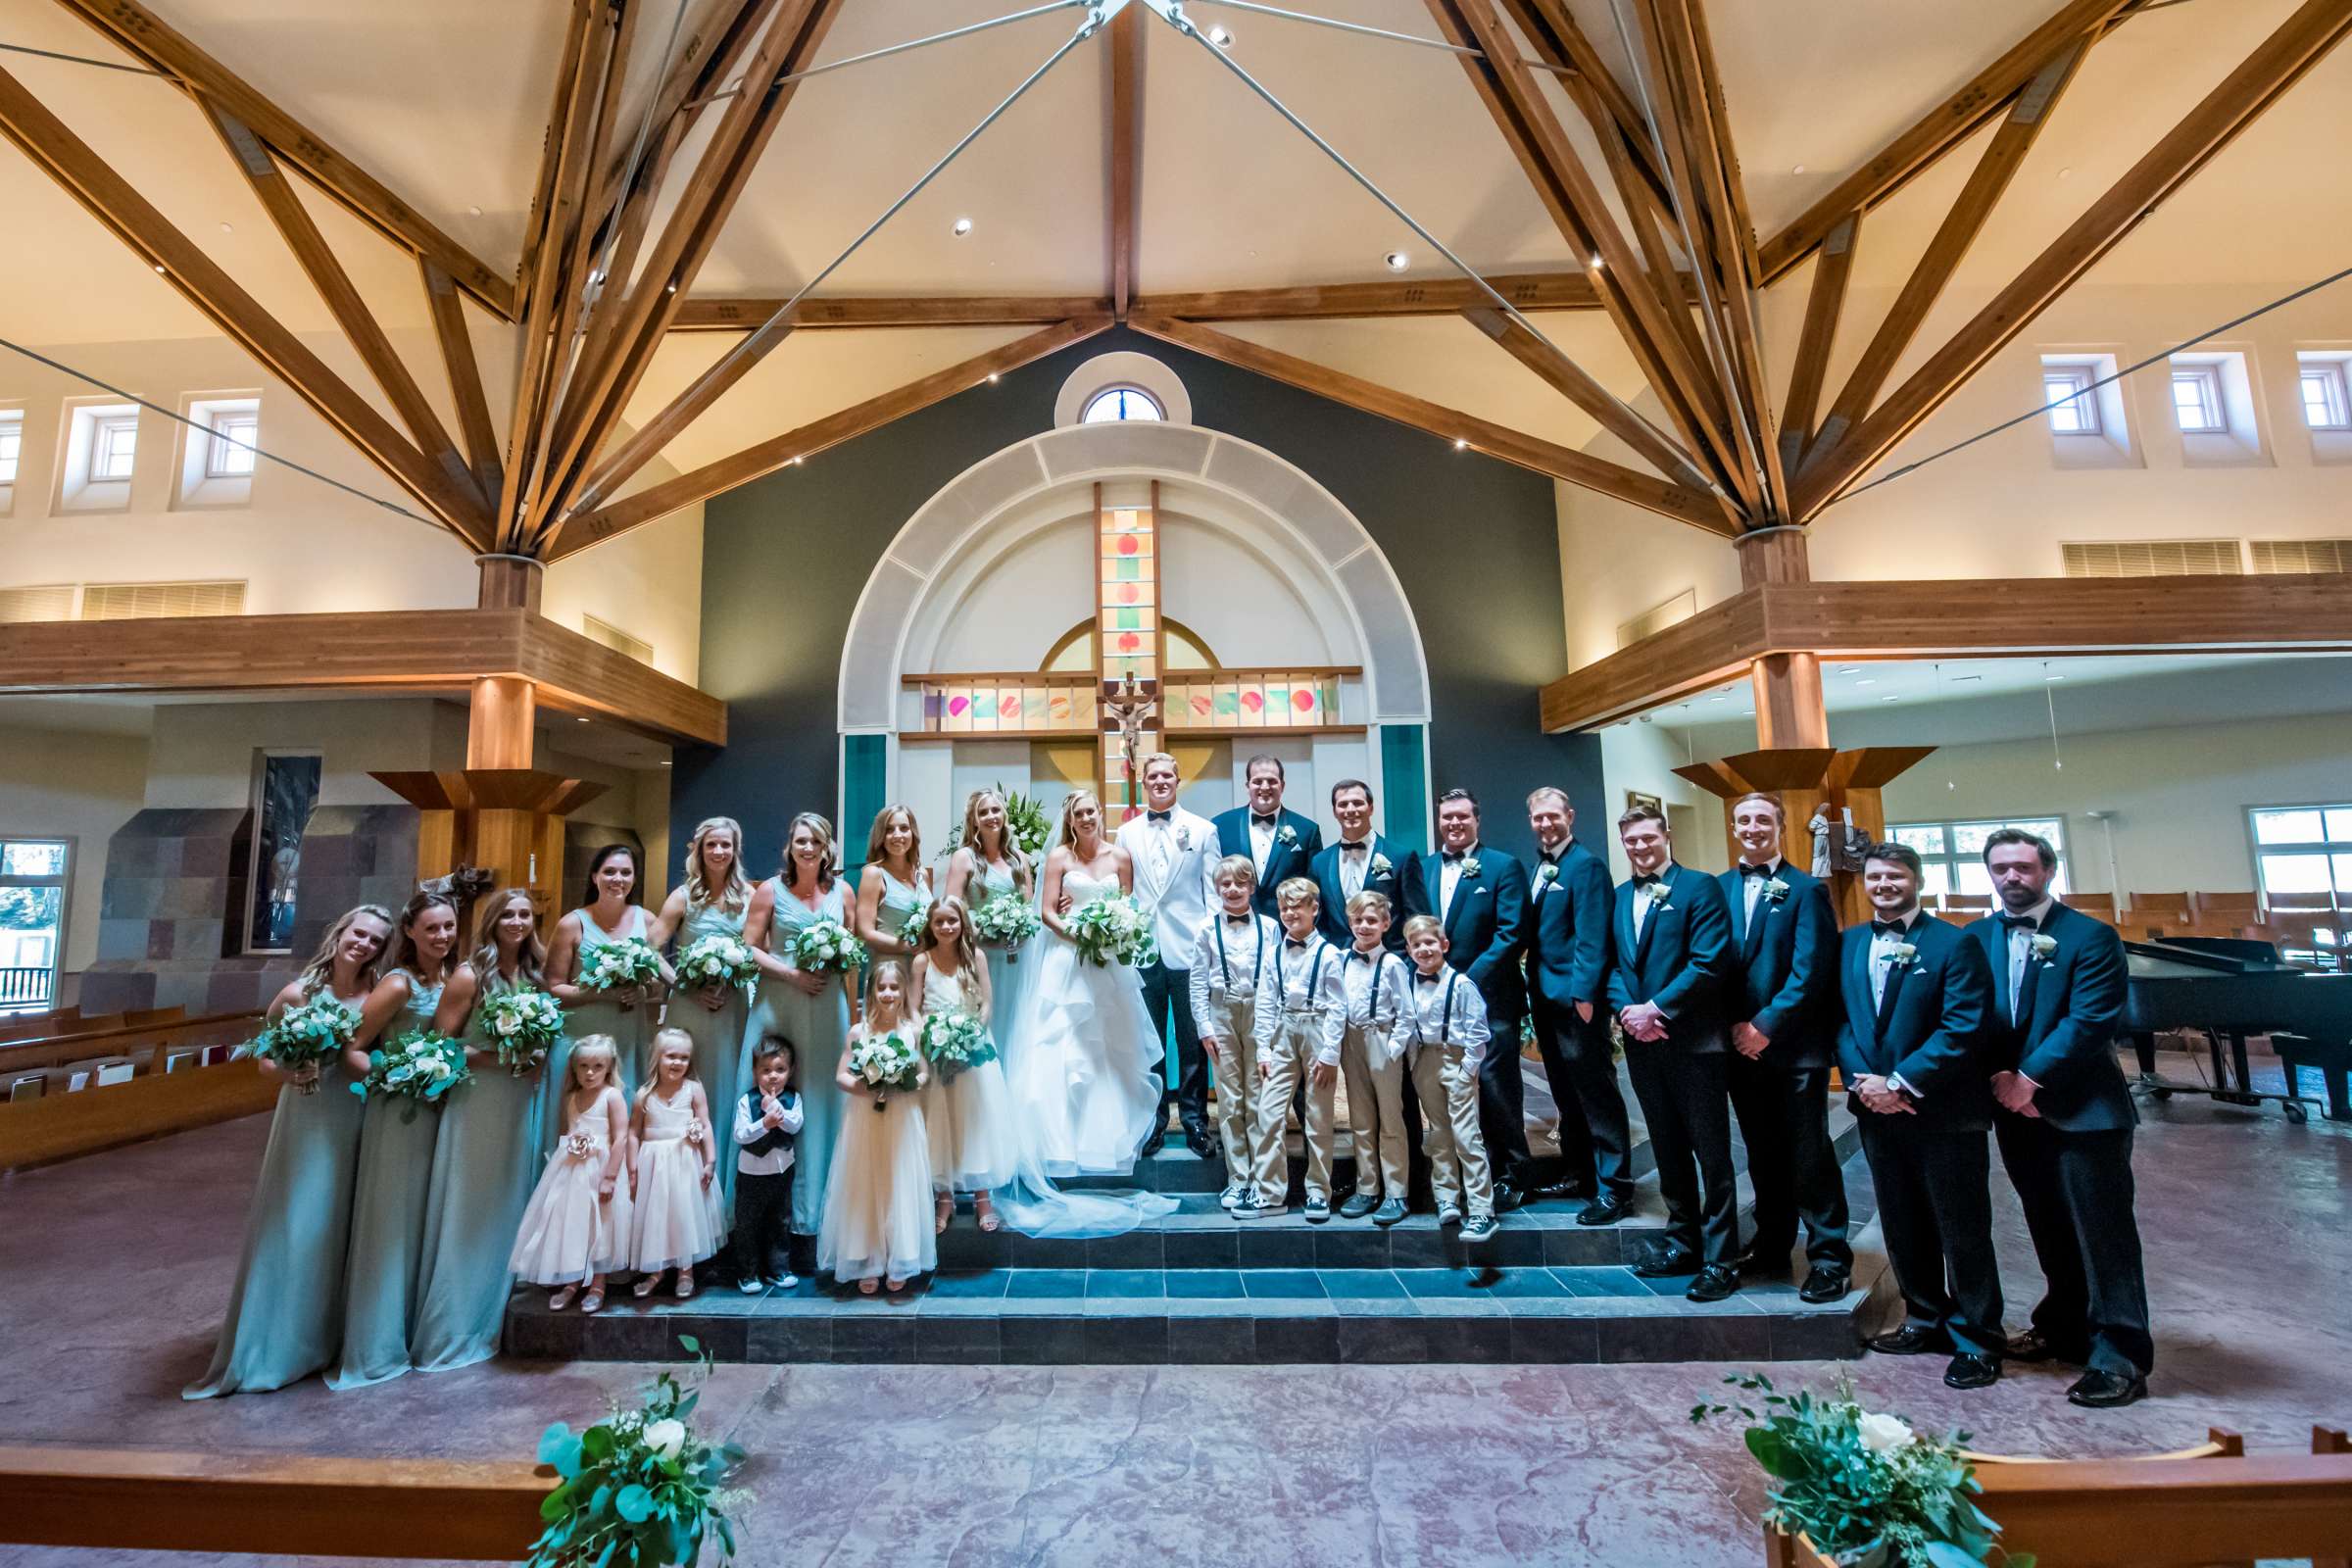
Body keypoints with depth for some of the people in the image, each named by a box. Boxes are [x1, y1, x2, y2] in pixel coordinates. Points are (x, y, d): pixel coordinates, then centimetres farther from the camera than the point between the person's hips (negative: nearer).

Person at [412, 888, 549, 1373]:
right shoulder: (470, 975, -9)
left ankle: (492, 1321, 28)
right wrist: (495, 1059, -18)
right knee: (468, 1216, 2)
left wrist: (538, 1060, 0)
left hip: (522, 1105, 6)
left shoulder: (535, 974, 7)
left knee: (509, 1213, 13)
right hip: (477, 1105, -5)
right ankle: (451, 1333, 16)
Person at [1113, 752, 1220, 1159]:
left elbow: (1214, 892, 2)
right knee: (1148, 1041, 9)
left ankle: (1195, 1122, 20)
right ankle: (1152, 1121, 23)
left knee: (1193, 1041, 7)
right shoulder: (1127, 833, 10)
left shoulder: (1203, 830, 4)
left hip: (1189, 950, -1)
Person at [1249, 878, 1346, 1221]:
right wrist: (1263, 1051, 2)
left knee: (1318, 1119, 7)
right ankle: (1270, 1194, 10)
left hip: (1318, 1032, -3)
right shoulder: (1273, 954, 6)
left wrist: (1330, 1054, -9)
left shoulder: (1328, 954, -6)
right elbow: (1265, 1005, 7)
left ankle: (1318, 1193, 22)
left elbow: (1337, 1008, -6)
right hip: (1282, 1035, 3)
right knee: (1268, 1113, -1)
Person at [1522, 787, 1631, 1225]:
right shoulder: (1537, 868, 13)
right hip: (1546, 997, 8)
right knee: (1566, 1095, 17)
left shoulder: (1586, 865, -11)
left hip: (1576, 997, -8)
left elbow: (1591, 937, -17)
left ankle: (1614, 1189, 11)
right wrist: (1533, 989, 11)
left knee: (1598, 1095, 1)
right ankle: (1576, 1174, 30)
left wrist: (1584, 993, -21)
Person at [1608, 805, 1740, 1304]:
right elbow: (1612, 964, 9)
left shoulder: (1700, 887, -6)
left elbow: (1709, 962, -15)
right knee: (1668, 1150, 17)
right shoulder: (1618, 897, 12)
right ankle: (1683, 1241, 30)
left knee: (1711, 1155, 5)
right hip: (1641, 1040, 6)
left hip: (1692, 1040, -5)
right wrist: (1626, 1010, -9)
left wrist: (1657, 1009, -17)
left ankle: (1720, 1259, 16)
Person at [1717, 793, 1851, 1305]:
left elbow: (1810, 971, -12)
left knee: (1810, 1156, 4)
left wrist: (1765, 1026, -14)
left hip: (1795, 1045, -4)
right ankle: (1772, 1248, 28)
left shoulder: (1806, 890, -5)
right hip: (1741, 1044, 4)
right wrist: (1733, 1027, -4)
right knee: (1762, 1154, 15)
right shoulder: (1718, 889, 7)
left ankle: (1829, 1258, 19)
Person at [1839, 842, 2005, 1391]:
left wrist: (1900, 1082, -19)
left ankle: (1977, 1339, 25)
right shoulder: (1848, 944, 6)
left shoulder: (1955, 944, -9)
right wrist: (1862, 1081, -9)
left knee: (1962, 1229, 8)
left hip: (1945, 1112, -5)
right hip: (1877, 1109, 5)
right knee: (1902, 1225, 17)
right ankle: (1927, 1319, 34)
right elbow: (1840, 1020, 5)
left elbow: (1963, 1028, -16)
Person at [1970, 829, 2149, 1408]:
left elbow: (2089, 1021, -16)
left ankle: (2120, 1357, 13)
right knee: (2050, 1230, 17)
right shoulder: (1976, 938, 4)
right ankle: (2066, 1328, 32)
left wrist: (2029, 1078, -18)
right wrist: (1999, 1079, -10)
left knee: (2102, 1234, 3)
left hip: (2081, 1110, -4)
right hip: (2016, 1109, 4)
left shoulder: (2091, 937, -8)